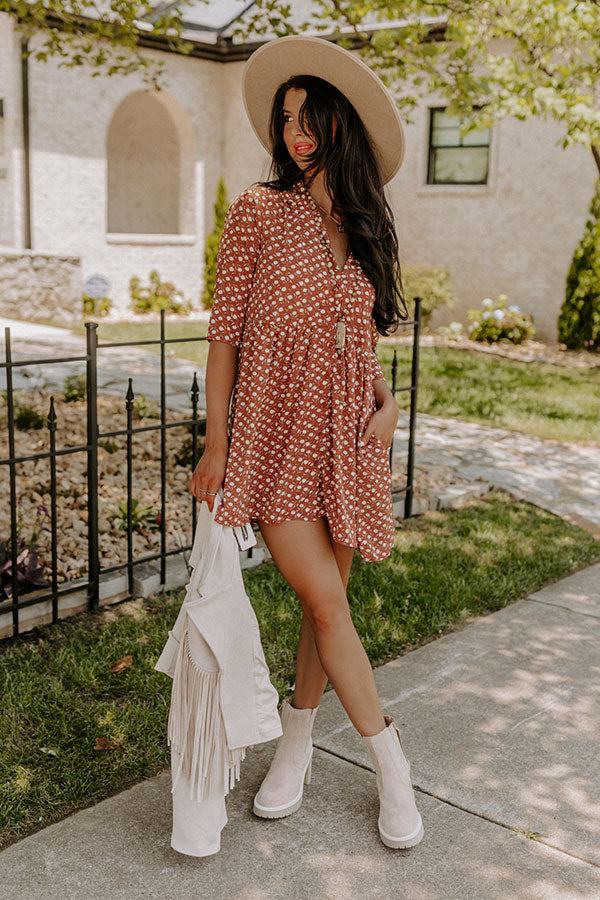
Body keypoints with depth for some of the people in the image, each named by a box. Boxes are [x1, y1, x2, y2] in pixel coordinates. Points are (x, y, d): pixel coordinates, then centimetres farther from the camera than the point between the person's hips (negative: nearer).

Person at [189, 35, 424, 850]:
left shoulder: (364, 228, 11)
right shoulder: (262, 209, -2)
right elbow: (225, 331, -3)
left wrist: (387, 402, 0)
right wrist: (215, 444, -6)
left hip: (345, 438, 4)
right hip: (275, 437, -4)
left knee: (327, 601, 8)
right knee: (325, 601, -6)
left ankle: (297, 744, 29)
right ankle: (390, 762, 12)